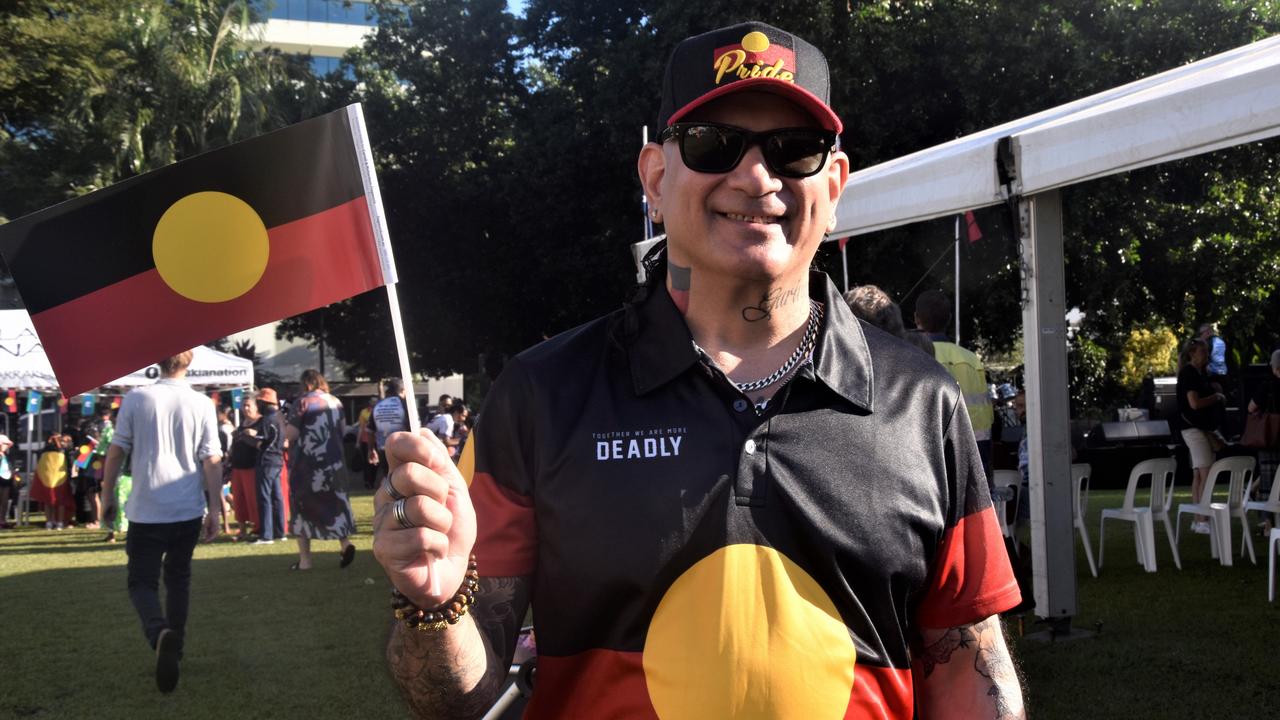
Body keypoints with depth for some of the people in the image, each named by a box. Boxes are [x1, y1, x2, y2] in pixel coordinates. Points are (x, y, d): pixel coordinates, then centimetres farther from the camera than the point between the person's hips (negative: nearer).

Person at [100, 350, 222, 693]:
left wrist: (108, 495, 11)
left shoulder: (136, 399, -5)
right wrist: (214, 509, 3)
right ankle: (174, 647, 25)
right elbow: (212, 460, -4)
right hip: (189, 510, 2)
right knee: (178, 578, 20)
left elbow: (116, 451, -2)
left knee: (142, 582, 4)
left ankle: (160, 633, -25)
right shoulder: (202, 404, -3)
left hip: (147, 510, -2)